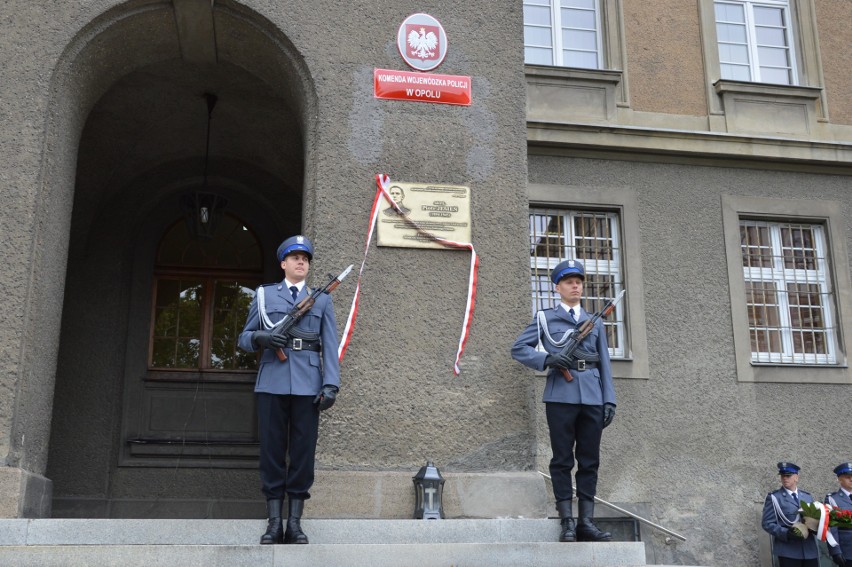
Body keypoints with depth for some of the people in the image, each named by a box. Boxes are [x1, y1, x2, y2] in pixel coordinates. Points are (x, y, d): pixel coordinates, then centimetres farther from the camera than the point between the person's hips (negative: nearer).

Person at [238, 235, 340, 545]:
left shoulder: (322, 299, 14)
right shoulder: (263, 295, 15)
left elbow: (330, 345, 5)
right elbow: (244, 338, 14)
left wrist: (331, 384, -7)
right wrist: (262, 338, -10)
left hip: (307, 384, 0)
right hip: (272, 382, 0)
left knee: (303, 451, 0)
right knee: (272, 450, 0)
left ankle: (295, 522, 6)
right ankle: (274, 522, 7)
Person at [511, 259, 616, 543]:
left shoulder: (595, 323, 20)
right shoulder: (545, 318, 11)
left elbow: (605, 364, 16)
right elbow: (518, 348, 5)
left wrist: (610, 400, 5)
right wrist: (547, 359, -11)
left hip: (592, 396, 3)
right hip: (561, 395, -3)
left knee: (590, 460, 2)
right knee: (562, 459, -2)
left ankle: (586, 522, 6)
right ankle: (567, 522, 2)